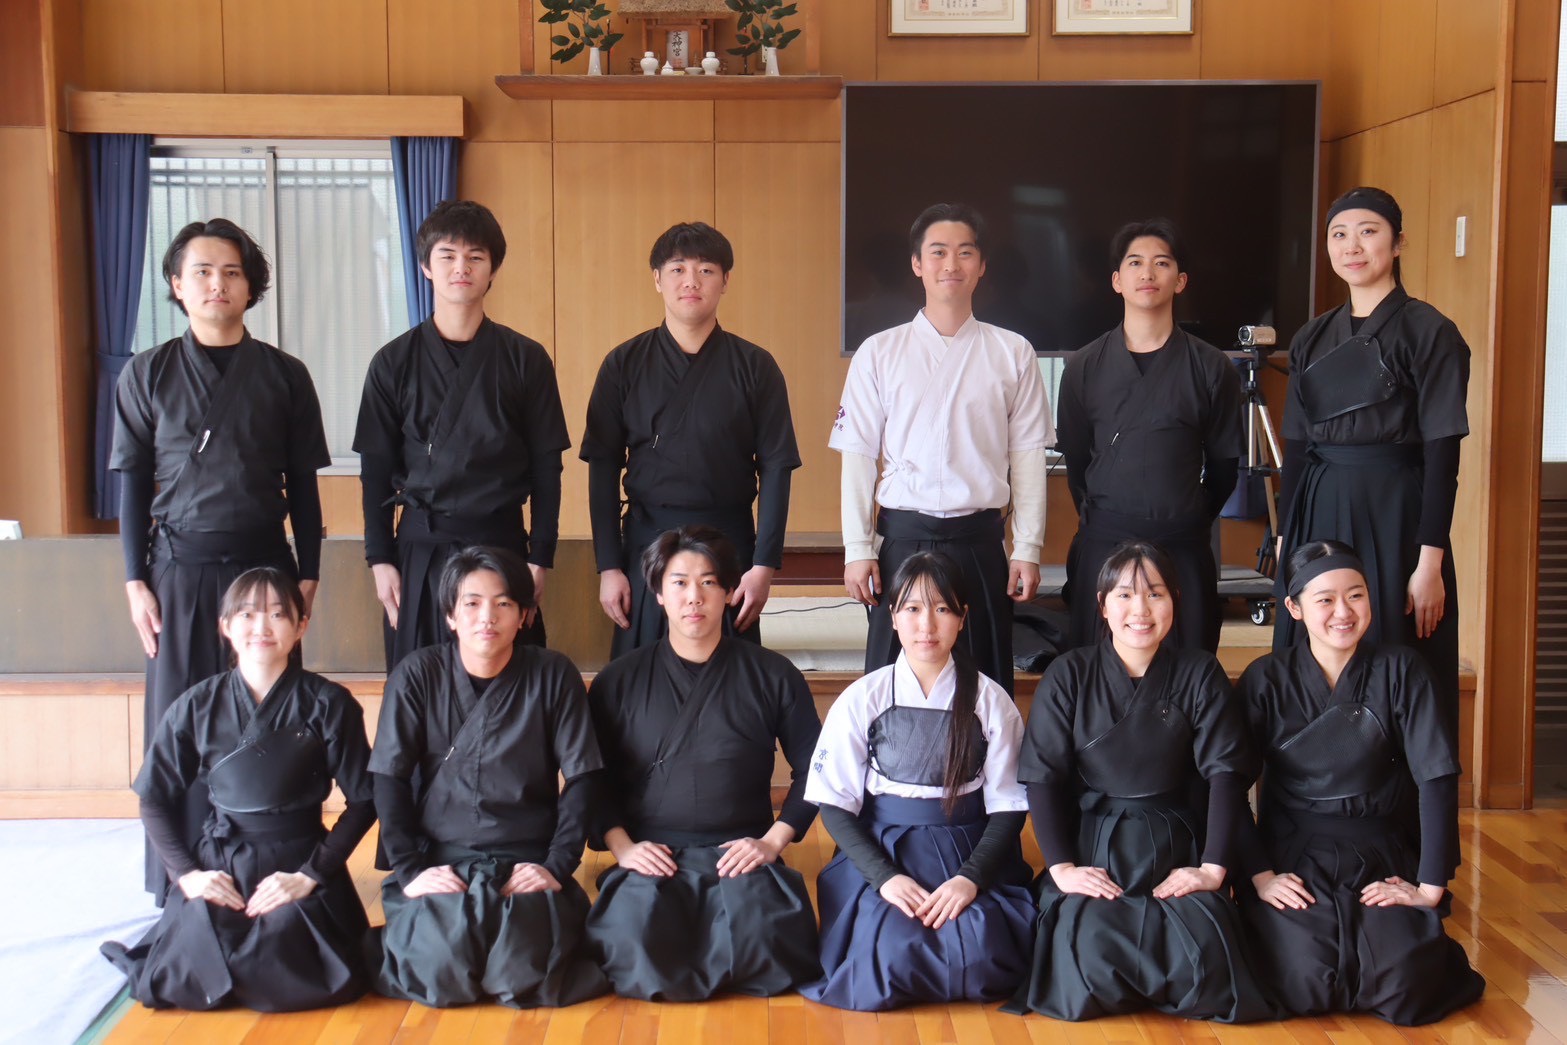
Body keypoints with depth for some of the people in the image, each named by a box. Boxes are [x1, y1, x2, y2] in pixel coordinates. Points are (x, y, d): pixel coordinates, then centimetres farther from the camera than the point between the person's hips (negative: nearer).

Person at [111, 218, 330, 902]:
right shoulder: (147, 374, 6)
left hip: (263, 565, 0)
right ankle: (179, 886, 12)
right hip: (179, 571, 0)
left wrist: (307, 575, 3)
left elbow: (303, 485, 8)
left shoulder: (283, 375, 6)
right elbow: (132, 484, 6)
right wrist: (136, 581, 0)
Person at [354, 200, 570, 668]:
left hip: (502, 542, -1)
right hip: (420, 548, 1)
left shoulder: (526, 359, 2)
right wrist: (380, 559, 1)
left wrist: (540, 558, 0)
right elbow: (376, 471, 7)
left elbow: (546, 468, 4)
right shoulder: (394, 362, 5)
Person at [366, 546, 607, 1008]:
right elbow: (389, 782, 1)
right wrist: (409, 869, -11)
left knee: (527, 966, -29)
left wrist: (558, 865, -9)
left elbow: (580, 780, 2)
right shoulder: (416, 675, 2)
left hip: (527, 862, 0)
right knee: (440, 970, -28)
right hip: (439, 861, 0)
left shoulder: (553, 675, 2)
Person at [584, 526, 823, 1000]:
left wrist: (773, 840, -1)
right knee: (633, 925, -33)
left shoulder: (772, 675, 10)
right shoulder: (619, 681, 12)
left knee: (761, 928, -33)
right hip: (649, 857, 0)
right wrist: (620, 845, -4)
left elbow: (812, 770, 11)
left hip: (740, 855, 0)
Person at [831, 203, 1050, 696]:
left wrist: (1027, 549, 1)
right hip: (904, 538, 0)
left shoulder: (1013, 353, 6)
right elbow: (858, 457, 3)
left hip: (980, 540, 0)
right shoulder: (879, 353, 5)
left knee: (984, 682, 5)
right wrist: (857, 550, -2)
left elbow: (1027, 456, 5)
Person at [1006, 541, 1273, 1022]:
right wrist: (1061, 866, -12)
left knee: (1203, 943, -28)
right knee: (1092, 940, -29)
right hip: (1091, 847, 0)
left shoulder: (1199, 674, 4)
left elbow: (1226, 771, -1)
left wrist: (1213, 867, -12)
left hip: (1174, 849, 1)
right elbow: (1042, 778, -1)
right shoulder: (1068, 675, 3)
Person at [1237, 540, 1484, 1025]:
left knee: (1405, 987, -25)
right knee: (1305, 985, -27)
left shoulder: (1400, 671, -2)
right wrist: (1260, 875, -13)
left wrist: (1431, 886, -11)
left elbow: (1438, 778, -6)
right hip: (1292, 861, -1)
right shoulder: (1266, 680, -2)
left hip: (1381, 861, 1)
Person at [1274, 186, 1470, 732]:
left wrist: (1430, 562, -15)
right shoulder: (1313, 338, 11)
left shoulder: (1429, 332, -6)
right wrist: (1286, 538, 11)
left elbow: (1442, 455, -10)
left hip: (1393, 518, -5)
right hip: (1318, 517, 5)